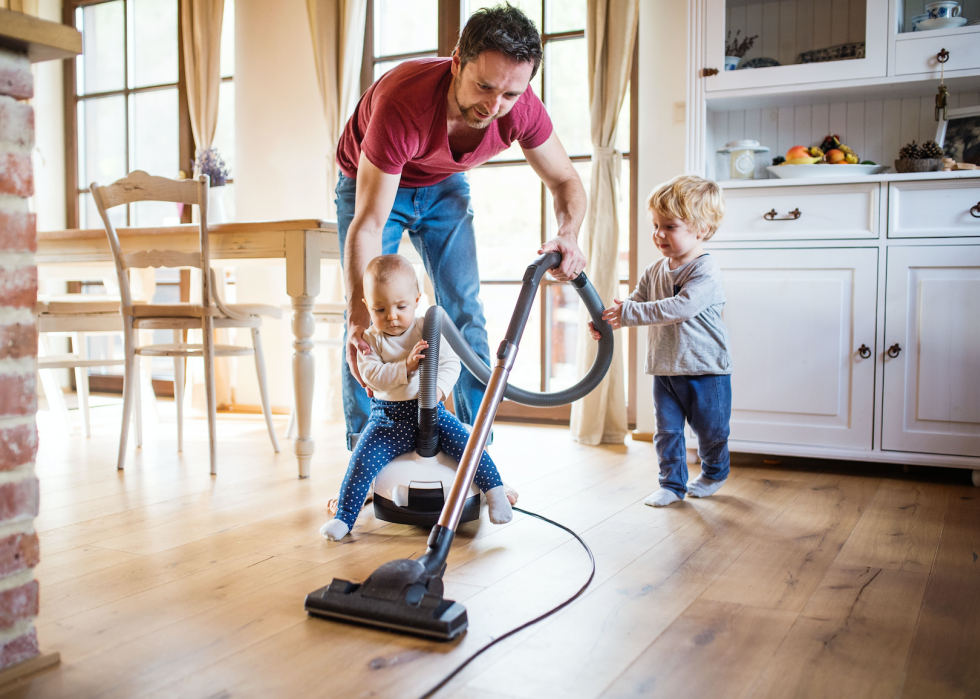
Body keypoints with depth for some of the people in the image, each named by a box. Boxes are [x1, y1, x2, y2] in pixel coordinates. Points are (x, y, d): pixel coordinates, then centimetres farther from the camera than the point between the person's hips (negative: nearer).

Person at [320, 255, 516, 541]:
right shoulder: (371, 339, 0)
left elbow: (450, 363, -8)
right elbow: (370, 374, -13)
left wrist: (437, 388, -27)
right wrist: (405, 366, -26)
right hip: (388, 415, 0)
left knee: (466, 443, -18)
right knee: (363, 460, -16)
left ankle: (495, 490, -2)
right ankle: (344, 517, -5)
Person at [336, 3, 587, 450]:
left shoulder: (522, 107, -28)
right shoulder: (402, 102, -41)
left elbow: (564, 181, -12)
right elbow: (368, 224, -41)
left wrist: (569, 234, -35)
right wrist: (359, 316, -50)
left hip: (444, 185, 3)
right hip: (371, 182, -3)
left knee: (465, 316, -3)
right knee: (367, 325, -10)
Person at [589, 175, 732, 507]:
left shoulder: (706, 271, -19)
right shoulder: (654, 272, 4)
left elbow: (680, 307, -32)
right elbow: (632, 305, 6)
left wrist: (629, 312, -35)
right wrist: (606, 322, -16)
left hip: (706, 370, -5)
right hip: (665, 369, 5)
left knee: (710, 430, 11)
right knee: (667, 431, 7)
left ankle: (714, 473, 36)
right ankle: (672, 483, 20)